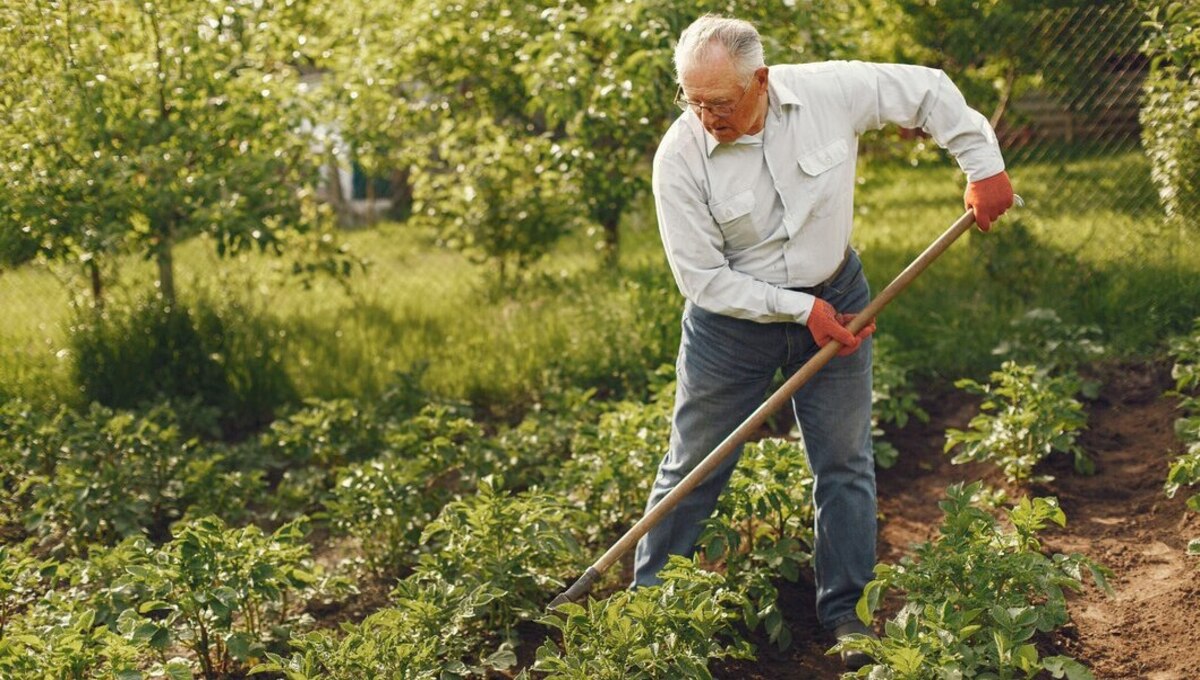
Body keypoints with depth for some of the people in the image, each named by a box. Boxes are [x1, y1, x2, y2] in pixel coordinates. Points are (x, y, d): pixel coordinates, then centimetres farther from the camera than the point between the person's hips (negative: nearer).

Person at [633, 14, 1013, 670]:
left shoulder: (829, 91, -18)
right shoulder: (679, 157, -22)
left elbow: (930, 91, -3)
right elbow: (702, 278, -18)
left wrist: (983, 166, -5)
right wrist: (800, 310, -20)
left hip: (835, 299, 2)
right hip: (733, 318, -2)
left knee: (845, 463, 9)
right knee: (692, 468, 6)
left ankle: (846, 614, 23)